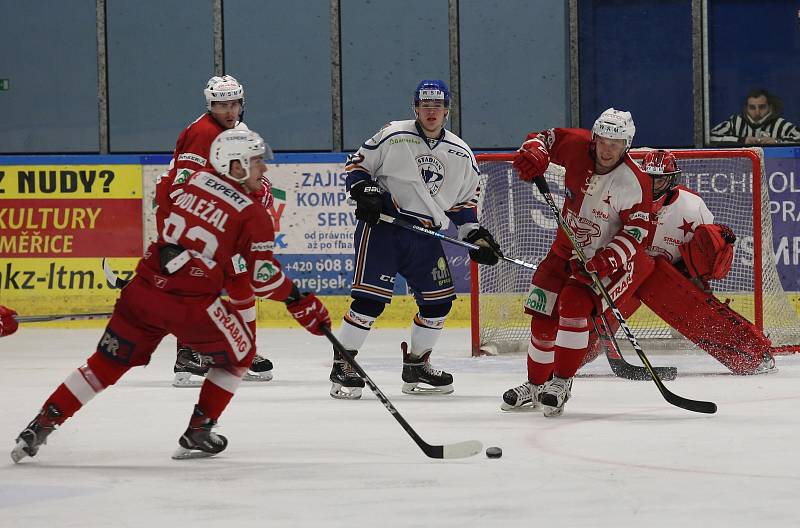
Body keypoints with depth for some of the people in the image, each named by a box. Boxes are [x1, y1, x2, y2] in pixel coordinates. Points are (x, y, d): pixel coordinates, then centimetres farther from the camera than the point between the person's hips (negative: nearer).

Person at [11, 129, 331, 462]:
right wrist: (301, 302, 9)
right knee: (238, 354, 21)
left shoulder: (197, 180, 9)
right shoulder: (254, 216, -5)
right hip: (191, 304, -5)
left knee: (108, 362, 16)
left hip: (143, 288, 5)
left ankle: (40, 425, 12)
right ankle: (198, 433, 20)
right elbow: (263, 278, -3)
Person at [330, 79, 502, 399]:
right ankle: (342, 367, -6)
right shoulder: (393, 137, -5)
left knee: (439, 299, 4)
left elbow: (464, 200, 18)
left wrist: (475, 234, 7)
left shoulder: (461, 155, 9)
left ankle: (416, 366, 21)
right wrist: (364, 190, -15)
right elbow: (357, 164, 2)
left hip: (424, 235, 5)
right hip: (381, 223, -5)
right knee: (370, 297, -15)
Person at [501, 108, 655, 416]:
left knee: (574, 305, -25)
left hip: (608, 256, -5)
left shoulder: (634, 182, -24)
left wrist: (607, 261, -32)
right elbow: (545, 138, 5)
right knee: (543, 311, 5)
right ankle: (536, 383, 25)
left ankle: (561, 383, -15)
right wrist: (533, 155, -17)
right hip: (567, 248, 5)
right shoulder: (577, 145, -13)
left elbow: (637, 231, -20)